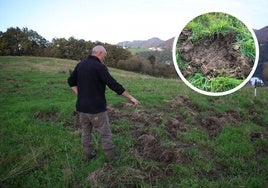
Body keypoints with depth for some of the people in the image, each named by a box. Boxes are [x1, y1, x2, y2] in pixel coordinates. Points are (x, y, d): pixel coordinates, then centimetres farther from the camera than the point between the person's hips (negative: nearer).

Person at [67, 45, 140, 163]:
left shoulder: (80, 64, 6)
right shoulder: (99, 66, -16)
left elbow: (71, 81, 14)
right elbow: (114, 85, -19)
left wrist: (80, 96, 10)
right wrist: (130, 97, -13)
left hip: (82, 107, 7)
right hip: (96, 108, -7)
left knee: (86, 131, 20)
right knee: (105, 134, 8)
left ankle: (87, 155, 32)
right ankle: (110, 157, 21)